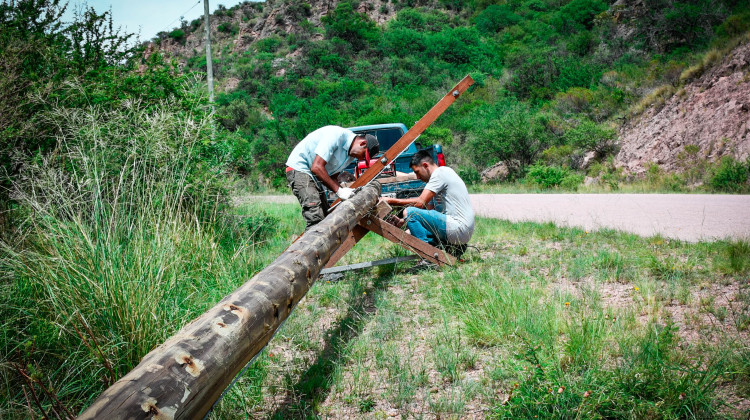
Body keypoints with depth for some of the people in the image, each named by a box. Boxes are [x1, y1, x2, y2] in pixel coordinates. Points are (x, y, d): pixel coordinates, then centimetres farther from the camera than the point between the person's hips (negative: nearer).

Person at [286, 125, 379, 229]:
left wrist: (344, 192, -12)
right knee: (316, 218, -22)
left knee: (325, 215, 7)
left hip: (314, 177, 10)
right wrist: (338, 190, -25)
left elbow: (332, 177, 7)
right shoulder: (337, 135, -23)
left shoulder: (351, 154, 5)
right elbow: (316, 167, -28)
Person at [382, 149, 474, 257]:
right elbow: (428, 209, 19)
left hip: (459, 228, -11)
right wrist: (404, 221, 10)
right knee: (410, 234, 19)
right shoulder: (443, 173, 21)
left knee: (409, 212, -15)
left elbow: (421, 202, -18)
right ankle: (452, 247, 8)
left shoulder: (440, 173, -10)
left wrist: (391, 200, -11)